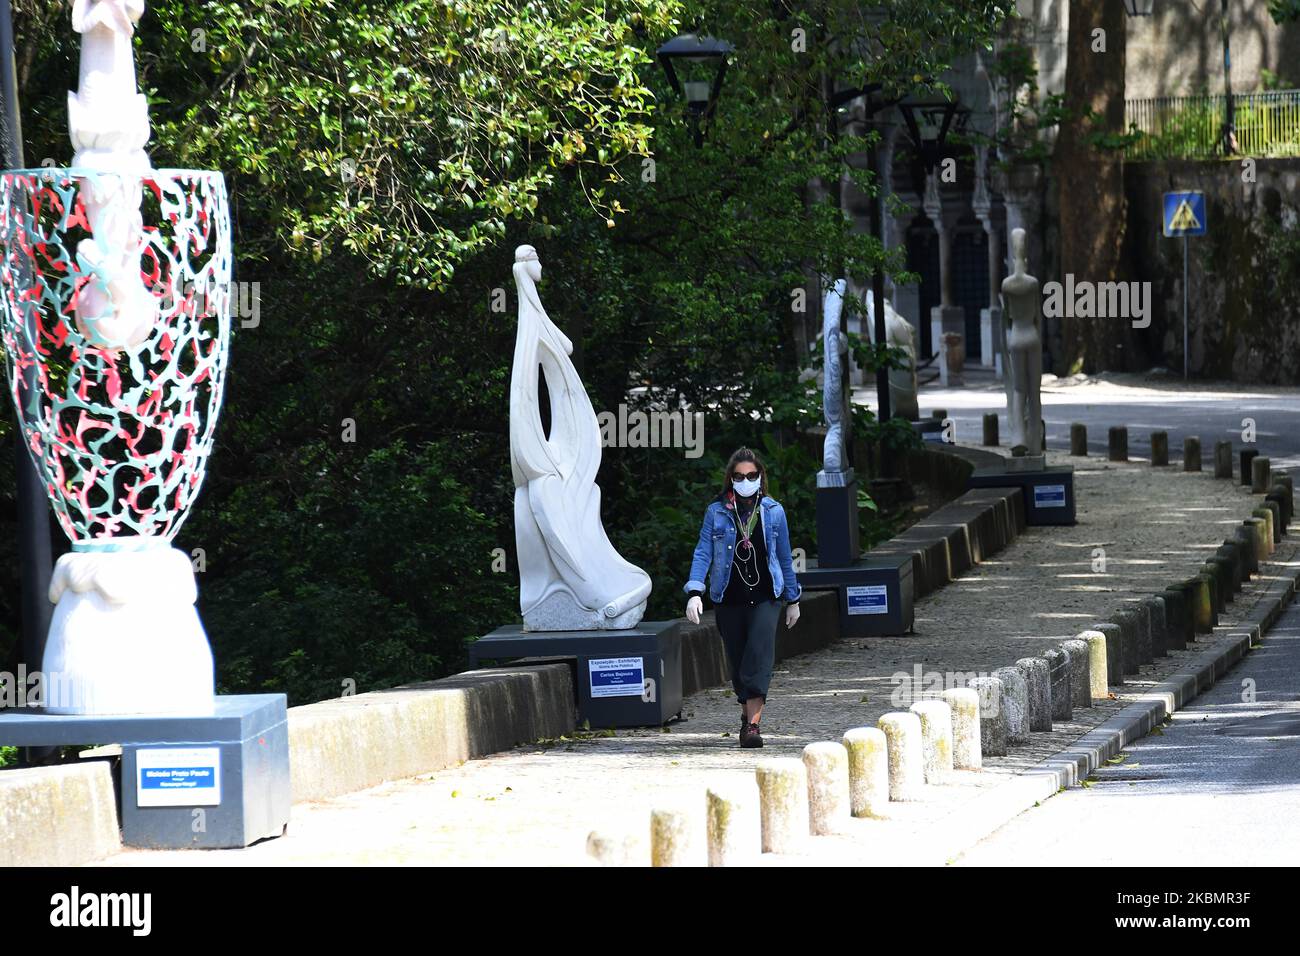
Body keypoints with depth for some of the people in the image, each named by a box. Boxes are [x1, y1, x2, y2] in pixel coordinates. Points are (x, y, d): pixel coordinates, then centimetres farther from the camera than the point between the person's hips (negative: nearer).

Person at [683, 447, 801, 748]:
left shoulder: (773, 511, 6)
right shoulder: (716, 512, 3)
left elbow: (784, 558, 14)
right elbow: (703, 553, -1)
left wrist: (792, 599, 18)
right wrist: (694, 592, -14)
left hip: (765, 597, -1)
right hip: (729, 599, 1)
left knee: (760, 655, -17)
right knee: (738, 661, 6)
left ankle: (752, 723, -24)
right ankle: (748, 711, 29)